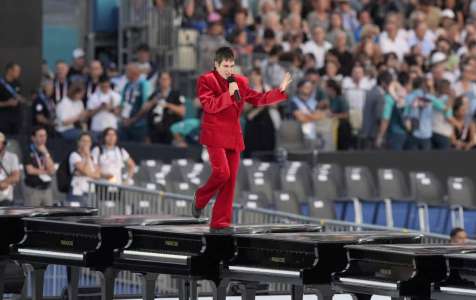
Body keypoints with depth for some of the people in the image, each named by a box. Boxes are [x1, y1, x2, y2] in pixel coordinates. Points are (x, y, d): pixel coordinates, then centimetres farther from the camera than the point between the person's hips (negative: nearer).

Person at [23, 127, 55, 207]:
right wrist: (45, 171, 0)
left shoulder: (46, 151, 11)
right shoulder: (29, 152, -4)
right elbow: (30, 170, -13)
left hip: (47, 189, 5)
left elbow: (52, 170, 0)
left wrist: (46, 154, -7)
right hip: (33, 190, -5)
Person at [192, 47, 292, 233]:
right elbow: (210, 105, -15)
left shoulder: (240, 82, 12)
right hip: (215, 135, -5)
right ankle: (200, 199, 10)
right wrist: (229, 94, -19)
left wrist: (280, 90, 6)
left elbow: (258, 99, 15)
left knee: (230, 181, 2)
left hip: (234, 137, 5)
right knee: (221, 172, -20)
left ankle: (220, 223, 6)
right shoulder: (206, 80, -3)